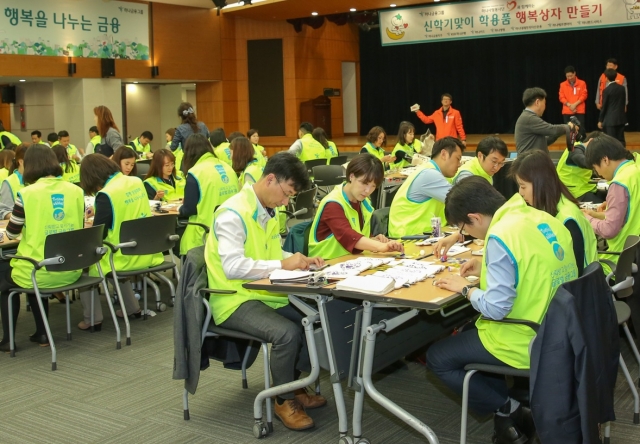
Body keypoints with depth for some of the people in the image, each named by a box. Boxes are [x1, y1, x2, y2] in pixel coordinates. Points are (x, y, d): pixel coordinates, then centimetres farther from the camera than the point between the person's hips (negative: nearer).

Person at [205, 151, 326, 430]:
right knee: (287, 332, -28)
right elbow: (233, 267, -29)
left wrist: (300, 261, -2)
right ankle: (284, 401, -4)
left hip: (263, 293, 9)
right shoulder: (233, 214, -20)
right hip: (235, 300, -9)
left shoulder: (268, 211, 8)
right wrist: (283, 265, -27)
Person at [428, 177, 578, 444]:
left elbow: (495, 308, -24)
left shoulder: (500, 236, -23)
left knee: (437, 358, 9)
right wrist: (488, 269, 13)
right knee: (469, 333, 29)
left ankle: (507, 412, 10)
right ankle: (508, 405, 20)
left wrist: (465, 288, -7)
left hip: (526, 344, -9)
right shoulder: (543, 219, 2)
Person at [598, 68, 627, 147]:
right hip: (621, 118, 6)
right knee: (621, 141, 9)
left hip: (610, 119, -6)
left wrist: (600, 120, -2)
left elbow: (604, 106, -9)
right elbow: (624, 103, 13)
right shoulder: (622, 88, 6)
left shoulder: (606, 90, -11)